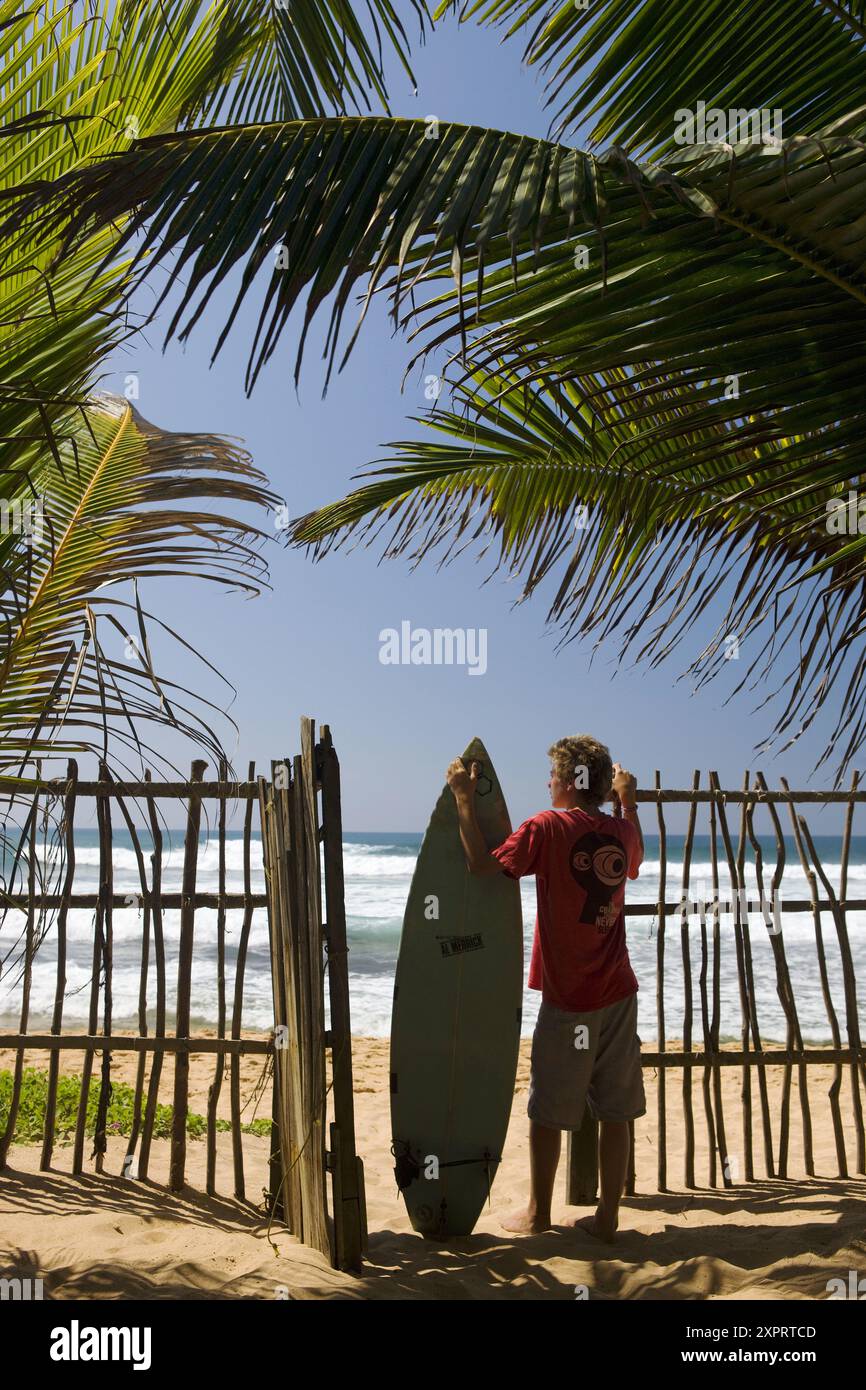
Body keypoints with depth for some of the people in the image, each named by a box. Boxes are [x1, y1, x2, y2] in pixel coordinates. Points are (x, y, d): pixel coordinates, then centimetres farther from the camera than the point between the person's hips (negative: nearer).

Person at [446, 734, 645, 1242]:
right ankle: (608, 1216, 19)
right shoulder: (622, 831, 4)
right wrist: (629, 801, 34)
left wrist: (465, 799, -7)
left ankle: (537, 1213, 22)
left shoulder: (548, 826, -13)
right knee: (615, 1113, 11)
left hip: (568, 999, -5)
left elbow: (483, 864, -12)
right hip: (619, 995, 5)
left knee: (547, 1111, 10)